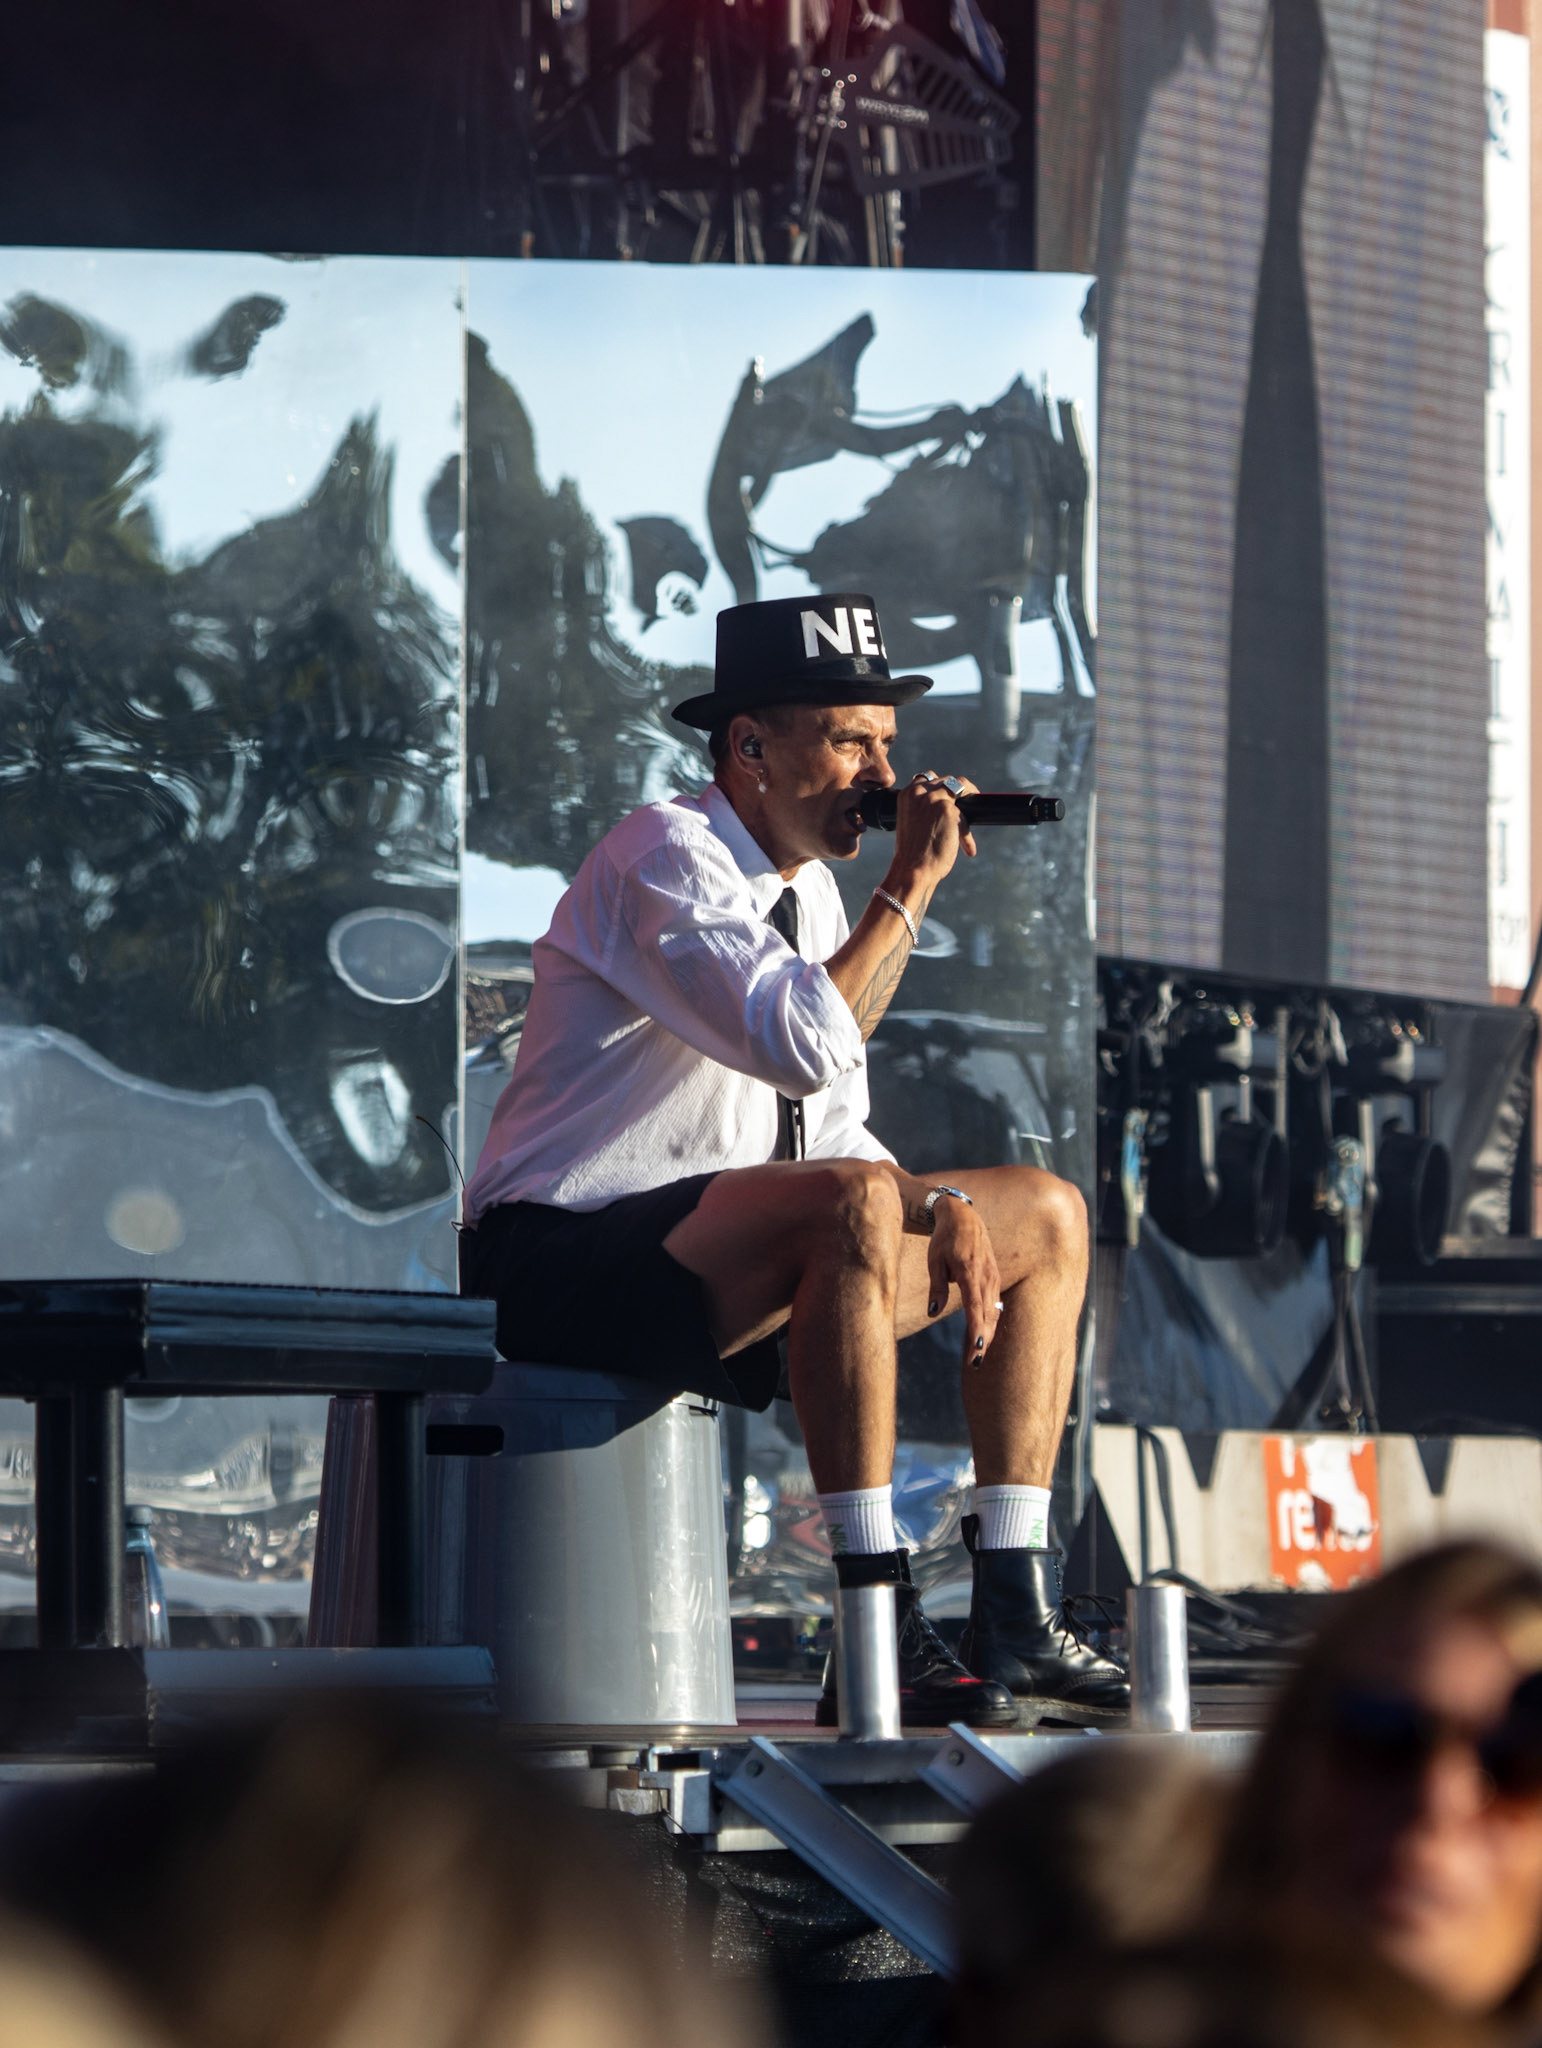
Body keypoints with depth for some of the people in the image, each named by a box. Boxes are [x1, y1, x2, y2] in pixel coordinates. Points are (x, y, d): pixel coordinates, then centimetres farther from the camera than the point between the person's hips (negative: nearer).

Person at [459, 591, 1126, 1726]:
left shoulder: (811, 891, 15)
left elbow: (833, 1131, 16)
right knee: (855, 1207, -36)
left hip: (733, 1271, 10)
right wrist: (913, 882, -18)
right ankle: (878, 1628, -36)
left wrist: (944, 1206, -4)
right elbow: (807, 1051, -28)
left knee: (1046, 1215, 9)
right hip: (570, 1264, -10)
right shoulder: (665, 856, -14)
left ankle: (1014, 1613, 1)